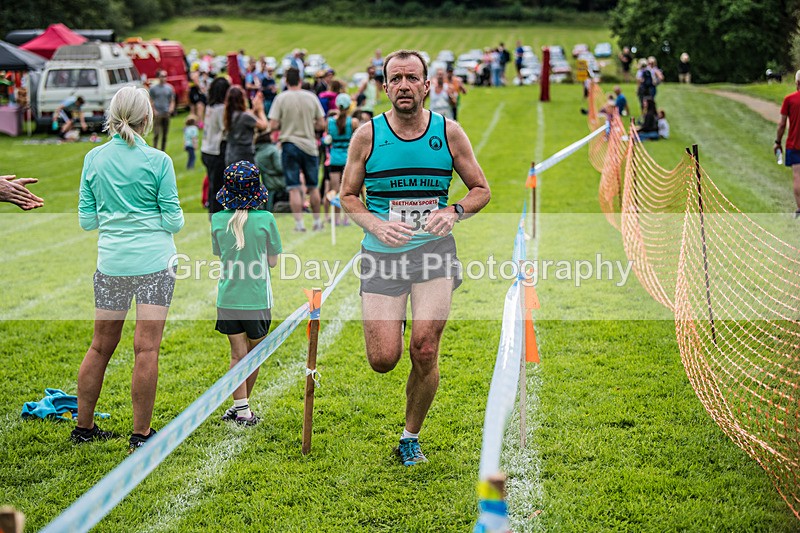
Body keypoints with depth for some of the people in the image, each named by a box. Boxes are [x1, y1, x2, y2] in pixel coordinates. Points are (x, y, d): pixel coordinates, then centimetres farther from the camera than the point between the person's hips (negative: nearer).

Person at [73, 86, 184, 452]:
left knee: (101, 346, 13)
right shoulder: (158, 161, -7)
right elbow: (173, 220, -4)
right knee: (146, 349, -2)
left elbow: (86, 220, 7)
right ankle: (141, 434, 0)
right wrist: (175, 220, 17)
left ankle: (84, 426, 21)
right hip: (154, 261, -4)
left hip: (110, 262, 4)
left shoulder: (94, 158, 4)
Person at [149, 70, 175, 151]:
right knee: (156, 134, -11)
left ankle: (163, 150, 15)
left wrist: (171, 107, -7)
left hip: (166, 114, 3)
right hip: (157, 114, -3)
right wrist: (154, 111, -11)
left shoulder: (169, 88, 9)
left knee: (165, 135, 6)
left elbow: (172, 100, 13)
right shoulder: (153, 88, 1)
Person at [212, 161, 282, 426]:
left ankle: (241, 409, 0)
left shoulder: (218, 220, -4)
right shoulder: (266, 219, -10)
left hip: (228, 298, 2)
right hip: (257, 299, -1)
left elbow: (220, 257, 7)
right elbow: (273, 261, -2)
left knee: (237, 354, 6)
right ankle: (242, 405, 23)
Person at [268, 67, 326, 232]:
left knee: (294, 188, -1)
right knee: (313, 187, 14)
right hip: (309, 146, 2)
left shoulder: (281, 98, -6)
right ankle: (317, 221, 20)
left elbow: (273, 125, -10)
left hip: (289, 145, -2)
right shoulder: (311, 97, 1)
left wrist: (285, 125, 10)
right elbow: (321, 124, 3)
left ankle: (299, 223, -5)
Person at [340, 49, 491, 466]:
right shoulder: (367, 135, 0)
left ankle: (410, 437, 13)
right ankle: (388, 323, 32)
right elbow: (348, 195, 8)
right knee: (383, 360, -7)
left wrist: (454, 212, -10)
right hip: (382, 254, 0)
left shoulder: (449, 132, 2)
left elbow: (481, 190, 11)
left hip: (433, 249, 0)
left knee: (425, 353, -11)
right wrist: (377, 226, -11)